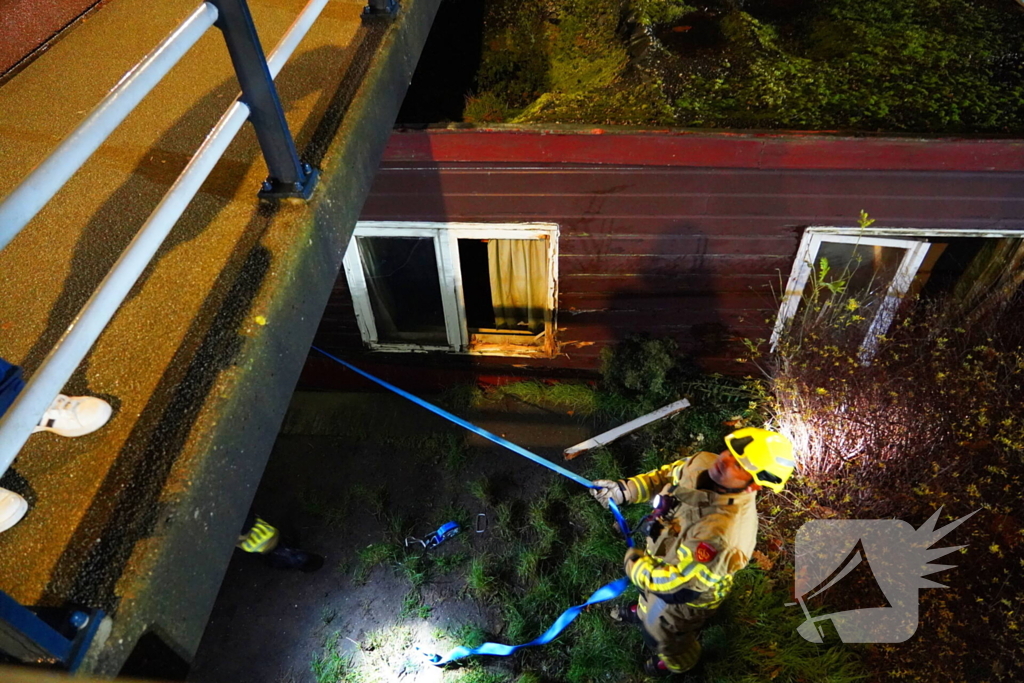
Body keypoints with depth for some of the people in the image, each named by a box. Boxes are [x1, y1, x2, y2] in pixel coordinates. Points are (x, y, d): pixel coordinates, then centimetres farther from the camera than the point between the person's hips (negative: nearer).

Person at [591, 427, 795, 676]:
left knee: (664, 635, 28)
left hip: (683, 597, -6)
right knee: (649, 599, 38)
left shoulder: (724, 531, -47)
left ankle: (677, 664, 63)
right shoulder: (702, 463, -25)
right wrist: (624, 490, -16)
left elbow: (676, 584, -36)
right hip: (662, 562, 6)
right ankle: (644, 612, 74)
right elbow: (666, 476, -3)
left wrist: (634, 563, -21)